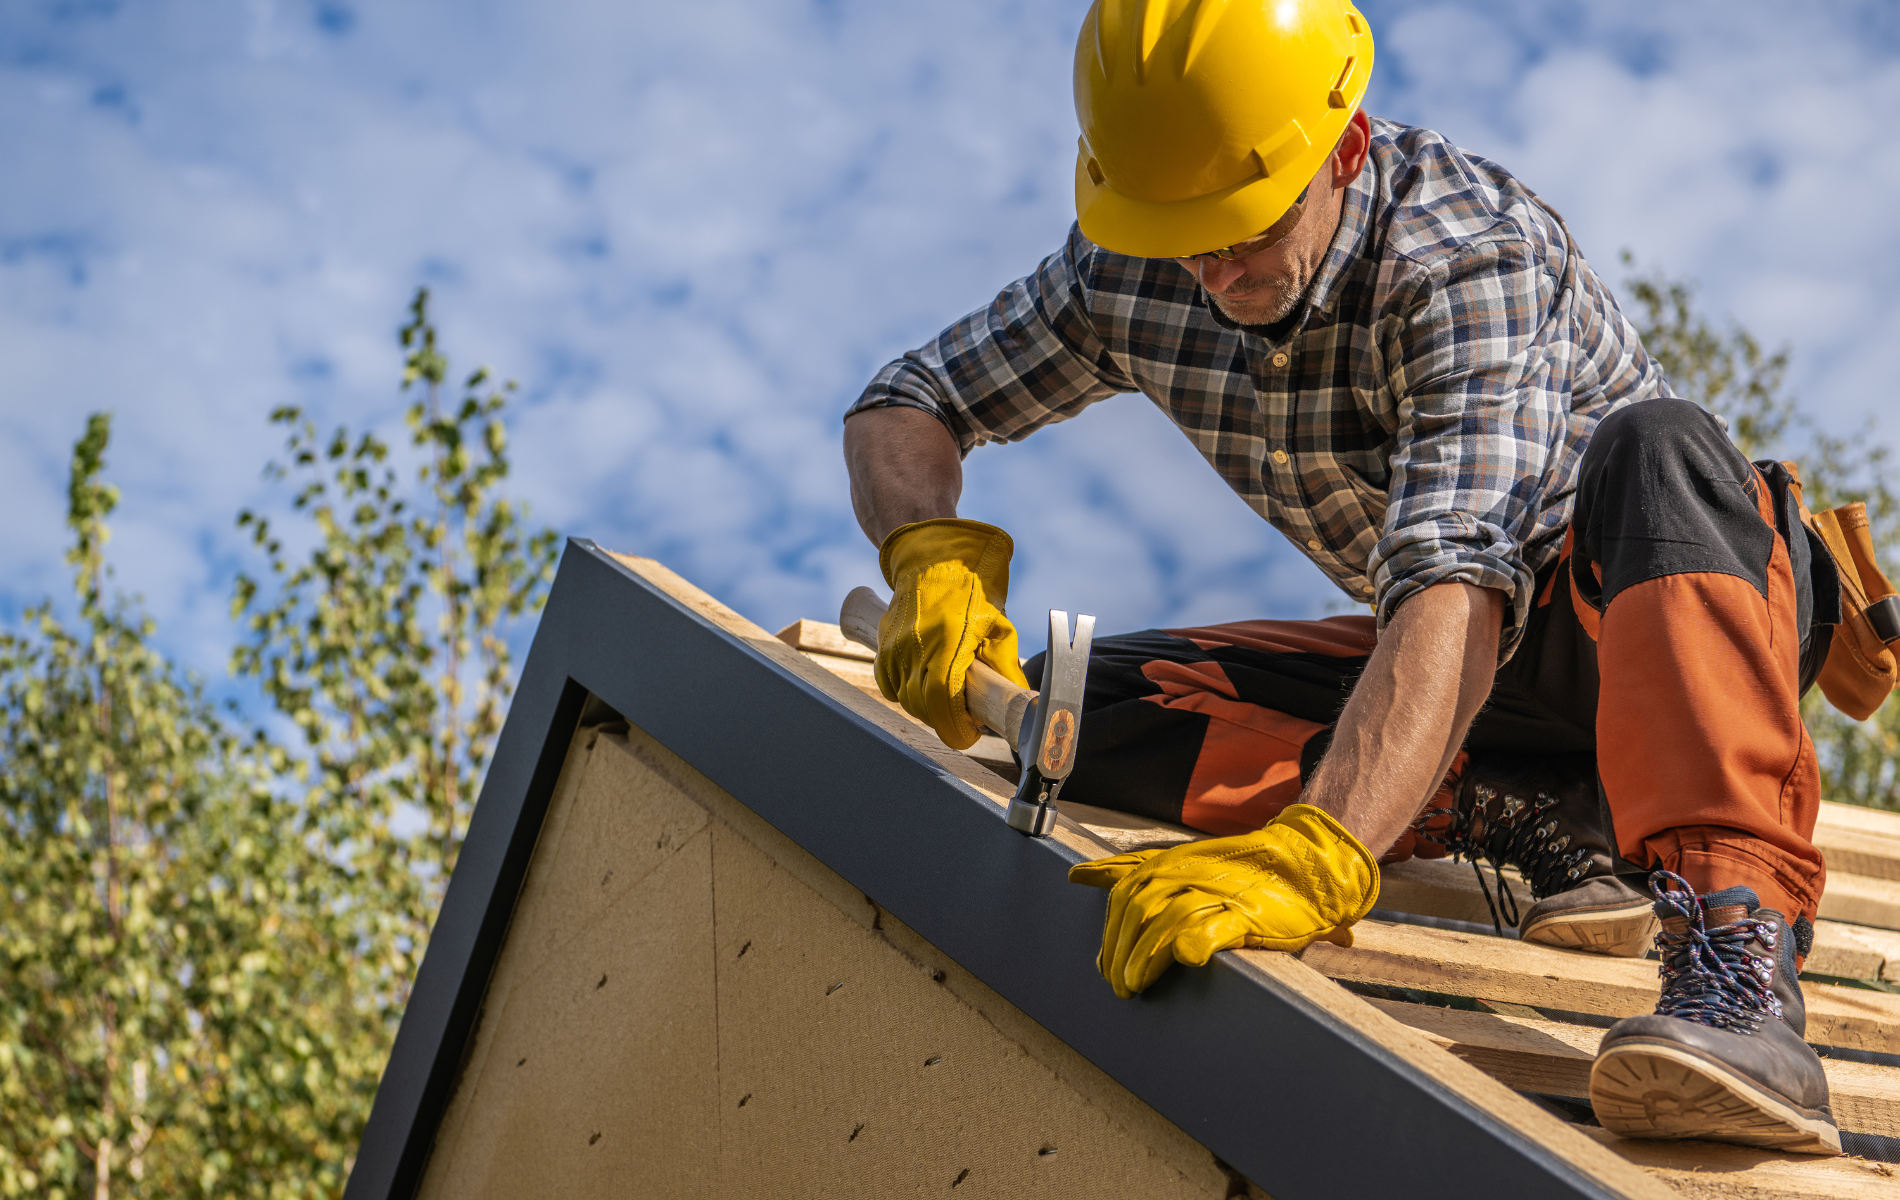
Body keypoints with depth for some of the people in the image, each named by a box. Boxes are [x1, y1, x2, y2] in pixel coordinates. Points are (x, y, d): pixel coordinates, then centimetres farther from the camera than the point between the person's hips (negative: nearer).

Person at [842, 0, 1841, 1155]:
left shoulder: (1472, 255, -29)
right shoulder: (1124, 276, -10)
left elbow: (1456, 588, -43)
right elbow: (900, 409, -1)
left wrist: (1313, 858, -58)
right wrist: (936, 556, -25)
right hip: (1485, 678, 6)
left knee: (1653, 447, -40)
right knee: (1088, 712, -16)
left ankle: (1735, 942, -55)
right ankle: (1552, 819, -14)